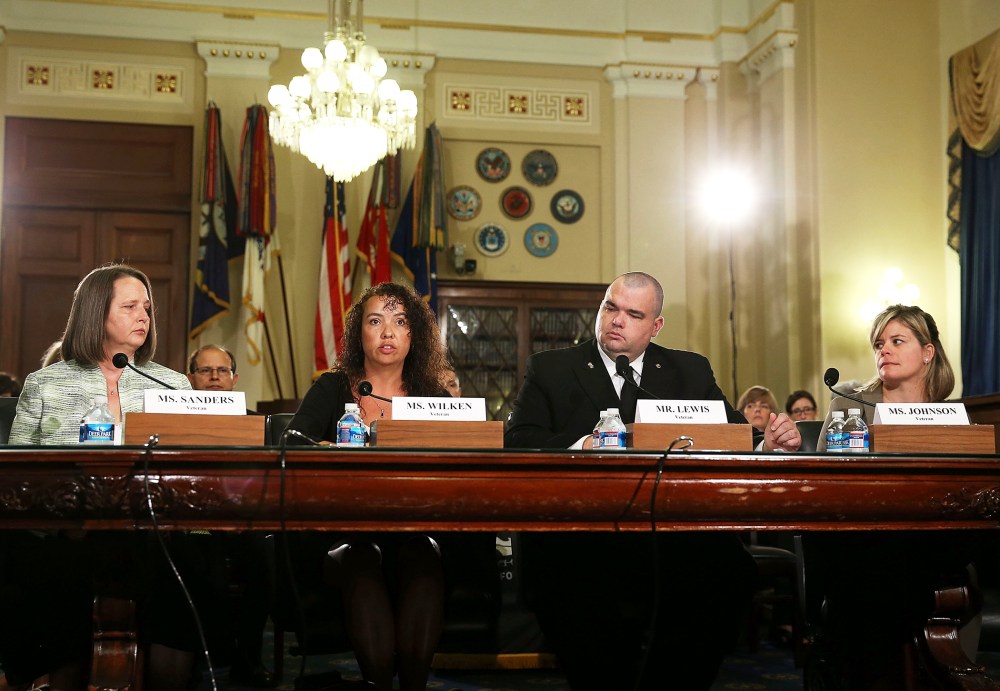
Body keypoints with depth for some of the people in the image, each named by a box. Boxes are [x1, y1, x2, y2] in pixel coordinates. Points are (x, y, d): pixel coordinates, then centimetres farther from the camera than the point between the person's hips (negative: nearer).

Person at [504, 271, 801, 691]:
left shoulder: (691, 371, 22)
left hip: (672, 529, 2)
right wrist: (579, 447, -17)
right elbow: (517, 442, 1)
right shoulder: (549, 369, 15)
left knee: (730, 569, -29)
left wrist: (767, 442, -9)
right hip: (580, 533, -2)